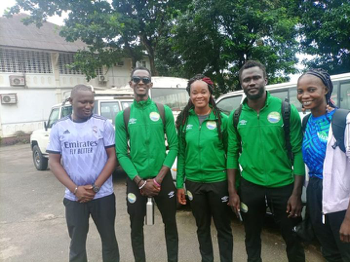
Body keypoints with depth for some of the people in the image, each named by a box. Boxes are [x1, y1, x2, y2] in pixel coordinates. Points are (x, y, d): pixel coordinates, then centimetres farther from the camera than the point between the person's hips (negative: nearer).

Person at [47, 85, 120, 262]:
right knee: (77, 243, 17)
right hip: (74, 197, 2)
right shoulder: (59, 127, 0)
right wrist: (75, 189, -11)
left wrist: (95, 187, -12)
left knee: (109, 239, 15)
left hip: (103, 195, -1)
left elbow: (112, 156, -5)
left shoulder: (104, 124, -4)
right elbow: (54, 162, 0)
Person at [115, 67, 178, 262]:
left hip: (163, 178, 0)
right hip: (136, 181, 0)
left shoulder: (164, 112, -1)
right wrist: (140, 182, -12)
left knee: (170, 224, 14)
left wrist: (158, 179, -11)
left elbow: (173, 146, -4)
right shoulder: (123, 116, 0)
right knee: (136, 227, 13)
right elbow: (121, 153, -3)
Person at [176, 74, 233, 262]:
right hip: (193, 182, 3)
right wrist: (180, 184, 1)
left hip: (219, 181, -2)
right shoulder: (184, 120, 0)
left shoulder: (222, 119, -6)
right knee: (202, 227, 19)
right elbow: (181, 153, 2)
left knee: (223, 227, 12)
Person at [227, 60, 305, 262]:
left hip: (283, 186, -2)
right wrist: (232, 191, 1)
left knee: (293, 238, 14)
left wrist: (296, 193, -10)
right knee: (252, 237, 19)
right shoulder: (235, 116, -1)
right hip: (250, 186, 2)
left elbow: (298, 152, -7)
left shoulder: (287, 110, -8)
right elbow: (233, 153, 3)